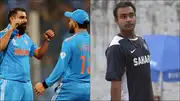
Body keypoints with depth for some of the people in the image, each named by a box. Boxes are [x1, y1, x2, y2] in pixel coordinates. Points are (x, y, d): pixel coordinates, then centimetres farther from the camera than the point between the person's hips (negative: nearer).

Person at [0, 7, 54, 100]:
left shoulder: (26, 38, 16)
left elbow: (39, 55, 20)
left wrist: (46, 40, 6)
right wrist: (11, 29, -22)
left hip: (27, 83, 8)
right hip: (9, 83, -7)